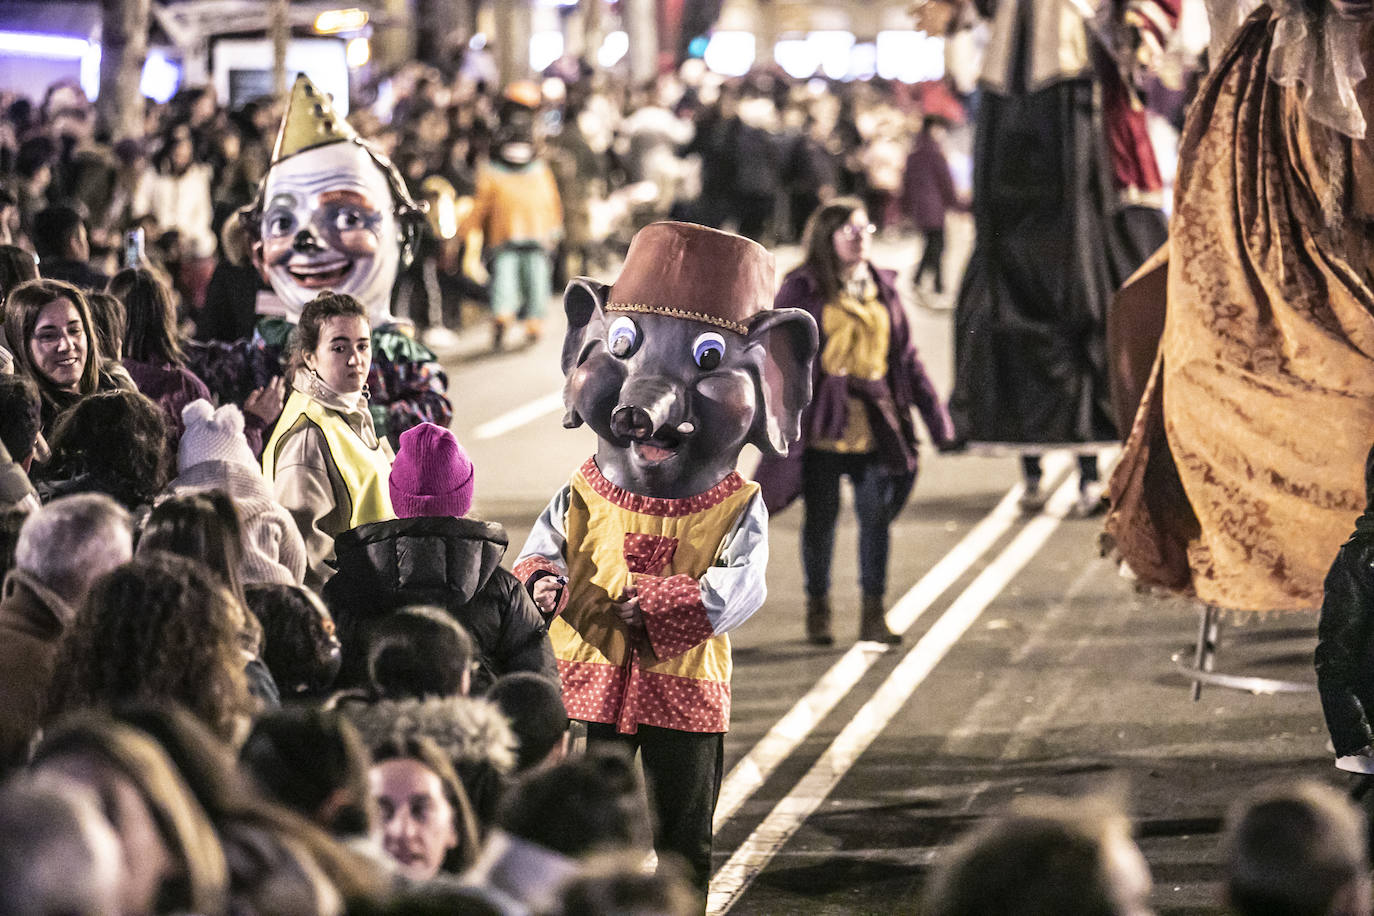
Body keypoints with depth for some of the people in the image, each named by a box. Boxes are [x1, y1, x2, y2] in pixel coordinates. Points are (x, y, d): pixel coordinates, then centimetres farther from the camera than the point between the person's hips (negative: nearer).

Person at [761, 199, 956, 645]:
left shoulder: (883, 288, 12)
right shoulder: (803, 290, -1)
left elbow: (906, 358, 15)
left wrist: (935, 415, 11)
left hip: (875, 421, 3)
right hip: (822, 421, -3)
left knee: (876, 512, -2)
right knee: (821, 515, 5)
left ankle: (873, 613, 6)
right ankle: (818, 608, 20)